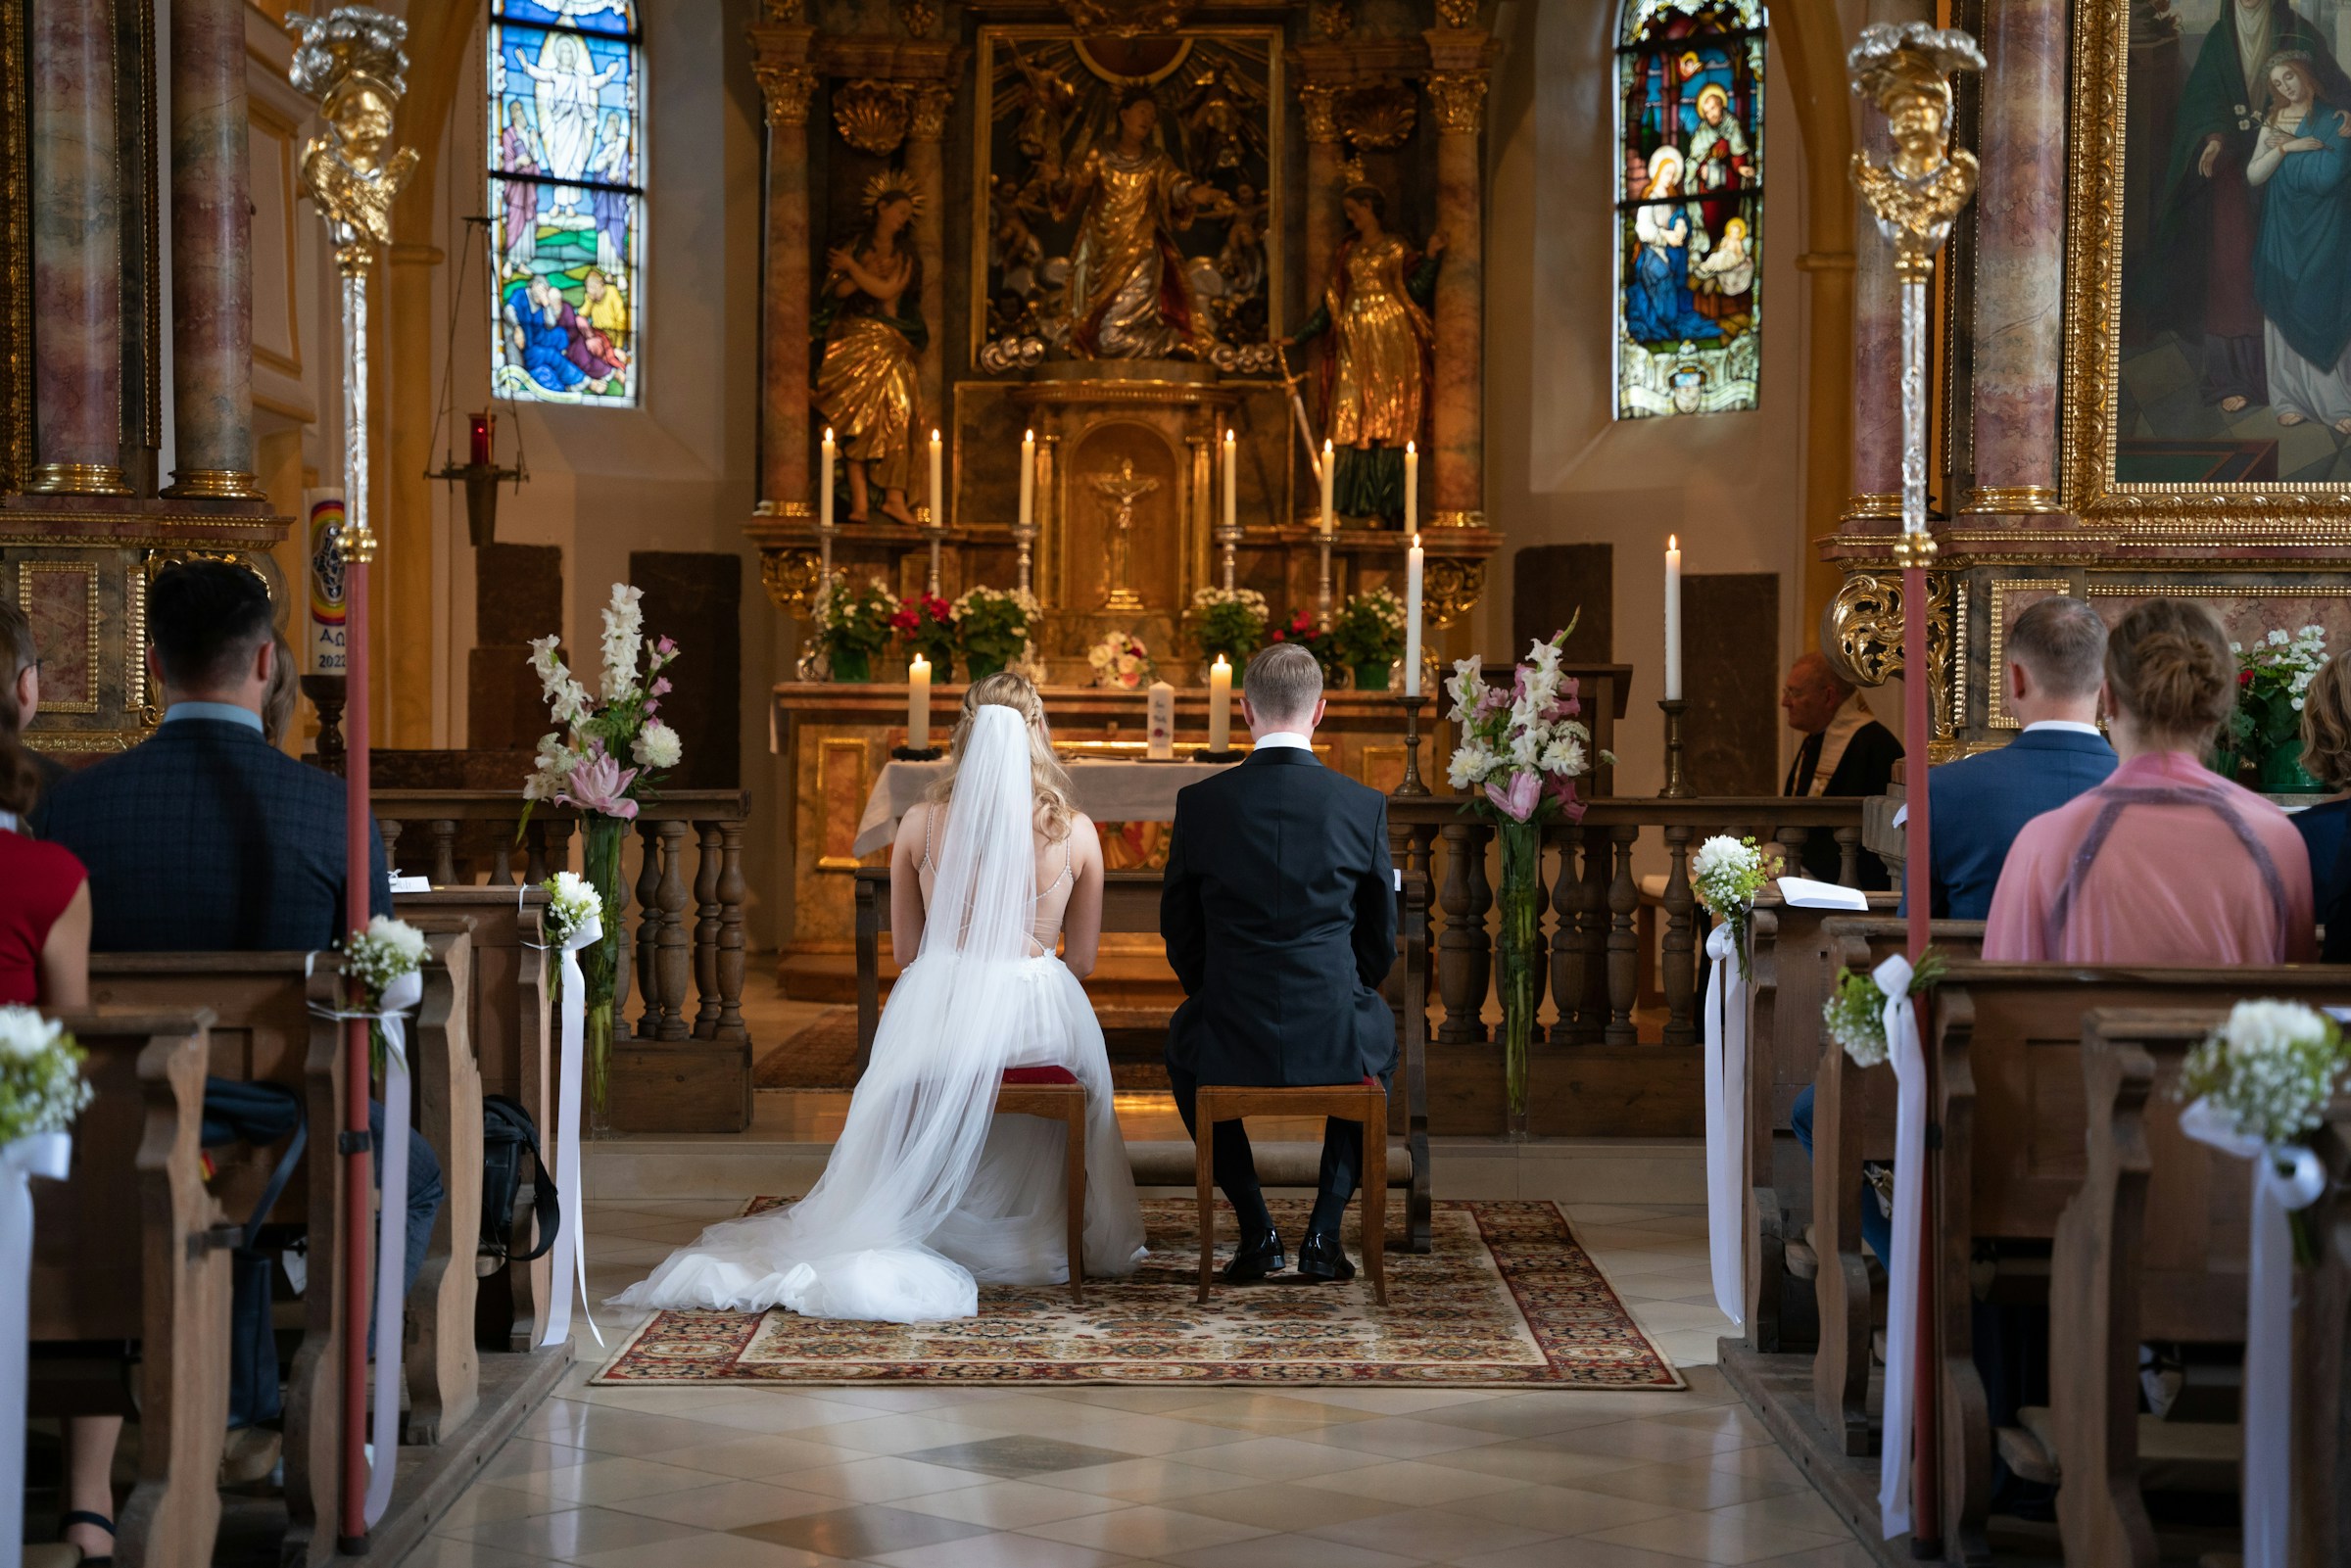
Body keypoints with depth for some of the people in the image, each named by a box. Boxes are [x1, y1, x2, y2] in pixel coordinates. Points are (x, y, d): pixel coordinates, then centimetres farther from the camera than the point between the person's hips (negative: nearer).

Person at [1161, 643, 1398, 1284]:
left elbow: (1179, 931, 6)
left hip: (1232, 1038, 0)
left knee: (1184, 1042, 36)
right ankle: (1325, 1230, 24)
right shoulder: (1364, 805, -5)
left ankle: (1256, 1229, 26)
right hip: (1334, 1038, 0)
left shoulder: (1199, 802, -5)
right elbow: (1381, 939, 5)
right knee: (1380, 1035, 36)